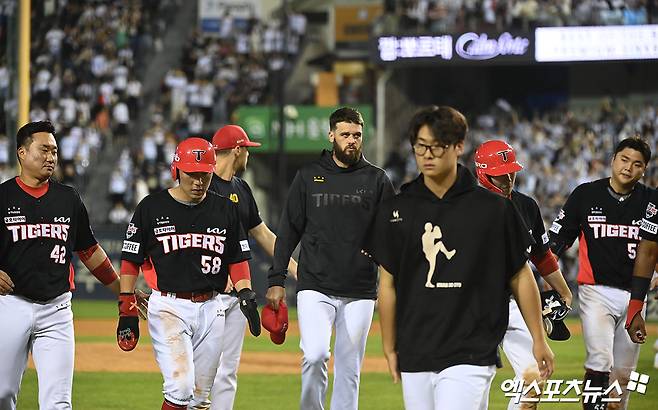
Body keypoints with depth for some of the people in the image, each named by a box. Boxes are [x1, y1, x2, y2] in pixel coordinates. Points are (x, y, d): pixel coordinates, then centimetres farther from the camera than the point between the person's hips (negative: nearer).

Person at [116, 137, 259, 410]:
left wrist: (246, 295, -3)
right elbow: (130, 261, 2)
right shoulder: (152, 208, -1)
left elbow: (237, 259, 14)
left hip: (210, 308, 4)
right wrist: (127, 311, -4)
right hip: (168, 307, -4)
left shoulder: (225, 210, 8)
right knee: (180, 388, -19)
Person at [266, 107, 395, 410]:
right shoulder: (309, 176, 6)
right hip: (315, 287, -1)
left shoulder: (377, 180, 6)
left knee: (349, 368, 4)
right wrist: (276, 279, 1)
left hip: (360, 293, 1)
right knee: (315, 355, -17)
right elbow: (289, 230, 7)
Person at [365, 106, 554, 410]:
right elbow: (388, 284, 11)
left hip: (470, 357, -4)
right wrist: (390, 350, 10)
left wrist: (538, 340, 6)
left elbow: (520, 276, 6)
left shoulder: (493, 208, -1)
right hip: (415, 359, 4)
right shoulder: (395, 210, 6)